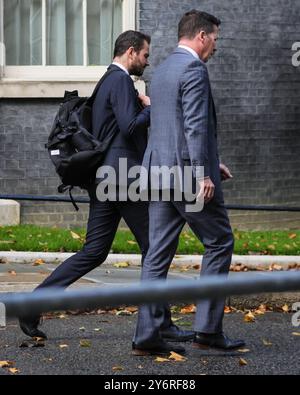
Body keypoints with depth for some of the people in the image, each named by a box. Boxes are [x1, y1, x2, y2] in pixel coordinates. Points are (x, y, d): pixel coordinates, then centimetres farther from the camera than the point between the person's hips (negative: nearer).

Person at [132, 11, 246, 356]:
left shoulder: (161, 71, 19)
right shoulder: (194, 69, -11)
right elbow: (195, 125, -19)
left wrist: (209, 161, 27)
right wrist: (203, 173, -20)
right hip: (188, 172, -9)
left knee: (158, 253, 6)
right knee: (219, 243, 3)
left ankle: (147, 336, 4)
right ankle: (208, 329, 2)